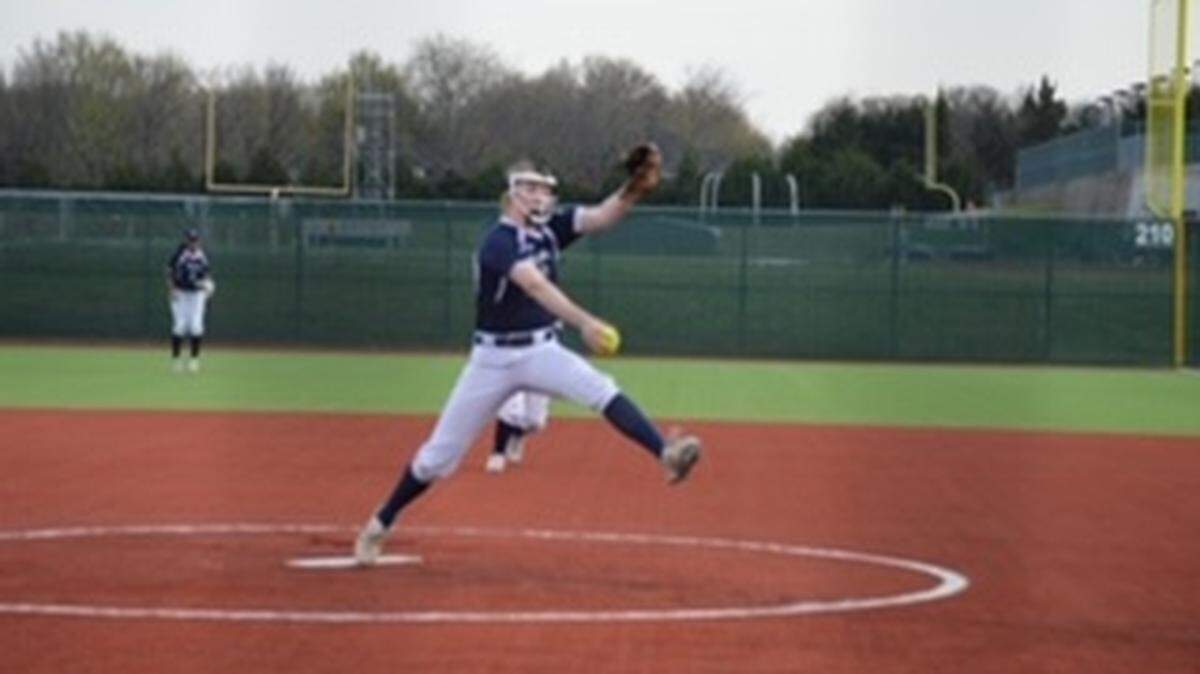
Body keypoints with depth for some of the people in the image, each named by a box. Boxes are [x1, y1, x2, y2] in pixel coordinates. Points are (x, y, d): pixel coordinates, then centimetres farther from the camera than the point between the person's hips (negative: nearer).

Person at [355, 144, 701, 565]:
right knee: (440, 454, 3)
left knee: (602, 391, -24)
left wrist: (635, 189, -32)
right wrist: (584, 323, -50)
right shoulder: (498, 241, -20)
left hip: (543, 351, 4)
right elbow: (535, 285, -37)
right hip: (493, 359, -4)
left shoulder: (550, 229, 0)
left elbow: (602, 217, -12)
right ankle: (380, 525, 19)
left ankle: (666, 455, -38)